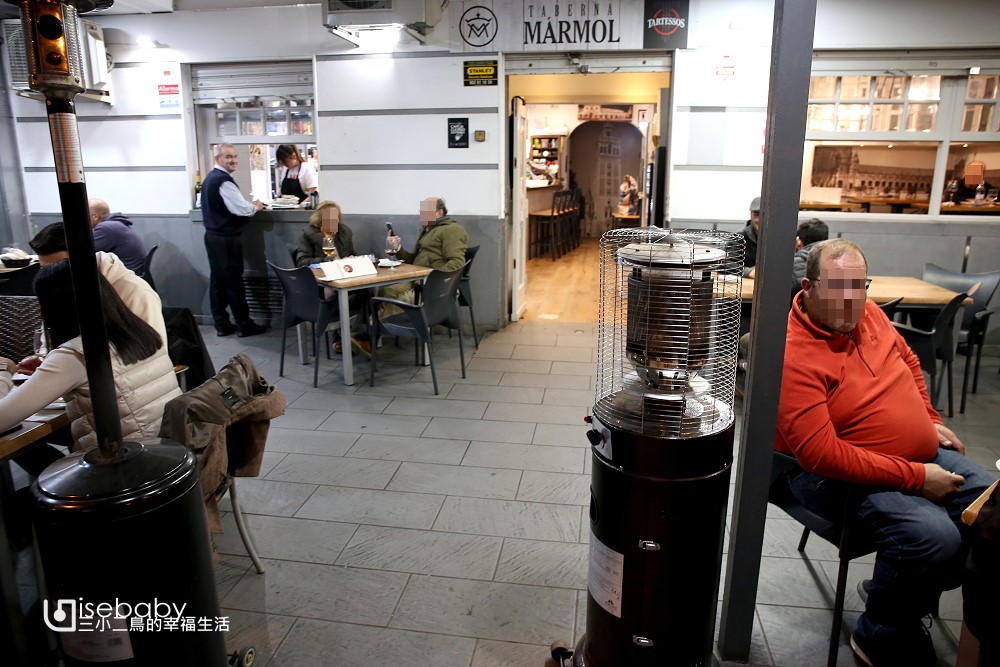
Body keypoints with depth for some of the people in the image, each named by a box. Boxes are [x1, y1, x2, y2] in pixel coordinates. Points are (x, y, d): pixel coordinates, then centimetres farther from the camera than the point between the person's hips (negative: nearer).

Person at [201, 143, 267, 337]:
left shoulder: (210, 177, 14)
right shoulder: (224, 181, -18)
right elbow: (241, 209, -23)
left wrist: (249, 206, 16)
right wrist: (256, 207, -4)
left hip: (212, 236, 10)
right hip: (226, 239, -9)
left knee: (217, 281, 11)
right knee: (233, 282, -2)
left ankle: (222, 324, 18)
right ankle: (244, 325, 7)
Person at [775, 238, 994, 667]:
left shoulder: (867, 313, 1)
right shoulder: (794, 355, -25)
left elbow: (909, 362, 23)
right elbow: (821, 454, -28)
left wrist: (929, 420, 15)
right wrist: (915, 477, -23)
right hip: (849, 476, -9)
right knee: (934, 534, -28)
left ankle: (904, 590, 20)